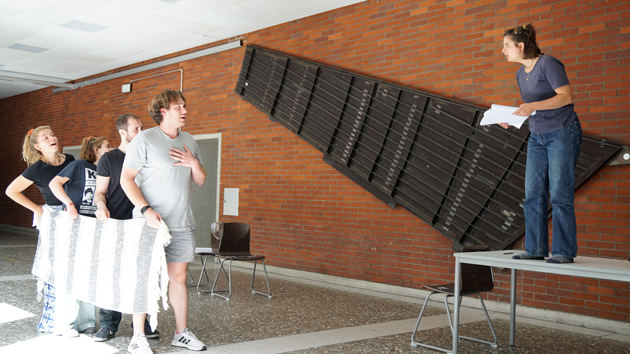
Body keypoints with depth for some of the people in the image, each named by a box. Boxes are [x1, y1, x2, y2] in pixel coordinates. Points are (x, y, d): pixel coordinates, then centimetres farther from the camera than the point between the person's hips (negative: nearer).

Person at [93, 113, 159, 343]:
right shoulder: (109, 158, 5)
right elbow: (101, 191, 3)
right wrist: (101, 206, -17)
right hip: (115, 224, -2)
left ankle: (142, 321, 14)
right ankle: (108, 324, 10)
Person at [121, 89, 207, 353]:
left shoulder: (189, 142, 13)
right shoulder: (145, 140, -6)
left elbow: (200, 181, 18)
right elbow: (126, 178, -9)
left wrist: (194, 163, -4)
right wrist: (146, 209, -20)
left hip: (182, 224, 6)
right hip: (151, 222, -6)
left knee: (179, 276, 10)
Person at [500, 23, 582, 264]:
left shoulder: (547, 64, -12)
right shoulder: (521, 73, 12)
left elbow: (566, 96, -20)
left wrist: (533, 106, -29)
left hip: (563, 133, -8)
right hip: (537, 137, 8)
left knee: (560, 194, -7)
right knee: (533, 194, 3)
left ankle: (564, 252, -1)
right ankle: (535, 249, 9)